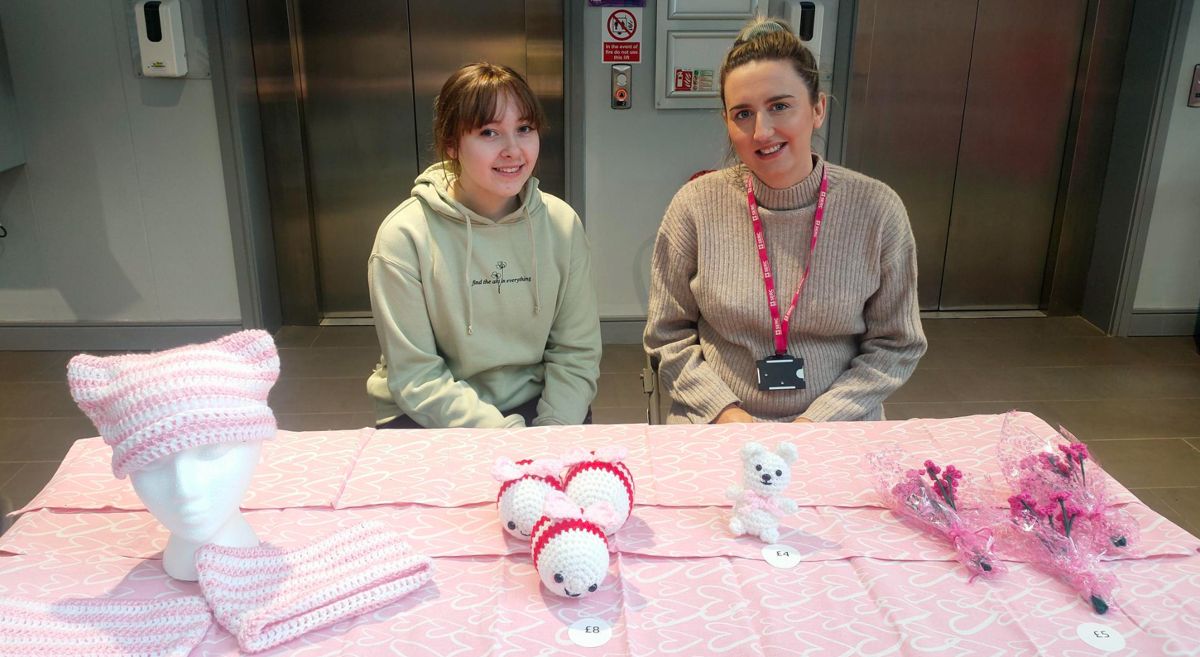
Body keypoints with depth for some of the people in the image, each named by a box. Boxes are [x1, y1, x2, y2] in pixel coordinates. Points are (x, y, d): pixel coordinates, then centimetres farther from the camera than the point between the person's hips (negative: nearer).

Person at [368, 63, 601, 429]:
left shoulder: (561, 224, -3)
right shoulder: (403, 236, -12)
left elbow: (576, 352, 0)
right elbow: (415, 377, -12)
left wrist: (551, 434, -15)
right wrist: (507, 438, -21)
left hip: (531, 405, 1)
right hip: (430, 420, -1)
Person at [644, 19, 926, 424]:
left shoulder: (876, 210, -5)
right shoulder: (696, 205, -5)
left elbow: (895, 345, 2)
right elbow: (667, 335, 2)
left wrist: (818, 421, -8)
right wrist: (723, 410, -10)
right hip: (713, 426, 0)